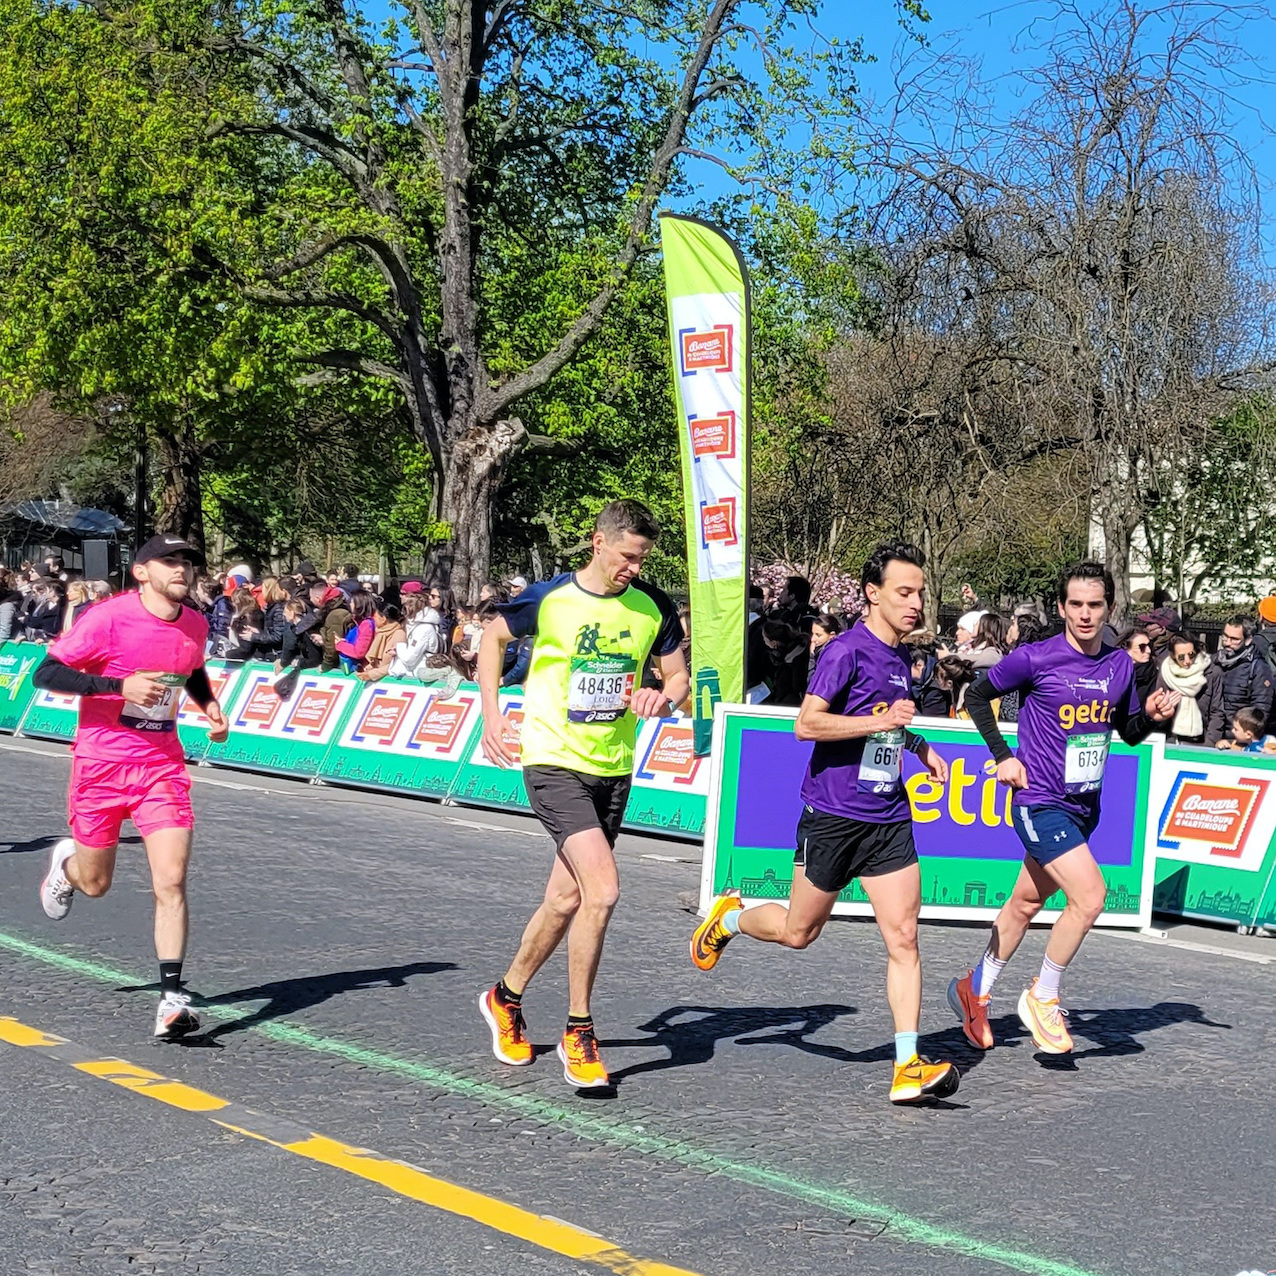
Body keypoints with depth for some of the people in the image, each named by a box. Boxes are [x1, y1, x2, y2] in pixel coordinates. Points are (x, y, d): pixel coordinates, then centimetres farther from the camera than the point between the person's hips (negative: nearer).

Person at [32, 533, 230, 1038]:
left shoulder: (195, 625, 4)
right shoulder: (109, 617, -14)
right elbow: (46, 674, -16)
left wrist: (209, 704, 5)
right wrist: (120, 685, -25)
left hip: (162, 765, 3)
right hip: (101, 764, -3)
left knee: (171, 883, -12)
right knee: (94, 883, 13)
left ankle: (172, 998, -9)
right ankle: (66, 860, 50)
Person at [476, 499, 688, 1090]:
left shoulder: (653, 606, 0)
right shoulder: (548, 598, -9)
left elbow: (679, 674, 10)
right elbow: (493, 637, 9)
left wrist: (662, 697, -14)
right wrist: (491, 715, 2)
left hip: (613, 769, 5)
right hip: (554, 762, -5)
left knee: (568, 898, 12)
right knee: (603, 889, -19)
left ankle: (506, 996, 37)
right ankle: (577, 1034, -4)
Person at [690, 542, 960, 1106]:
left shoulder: (900, 655, 13)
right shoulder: (846, 649, -13)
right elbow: (807, 723, -21)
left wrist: (920, 746, 16)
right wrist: (882, 721, -23)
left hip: (888, 818, 6)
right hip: (833, 813, -6)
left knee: (903, 936, -5)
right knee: (798, 931, 9)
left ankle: (908, 1067, -5)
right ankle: (729, 917, 40)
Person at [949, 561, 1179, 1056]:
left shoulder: (1120, 665, 4)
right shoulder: (1036, 659, -12)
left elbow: (1128, 731, 16)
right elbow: (977, 695, 0)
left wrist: (1151, 714, -5)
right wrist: (1002, 756, -5)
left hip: (1084, 807, 6)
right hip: (1039, 802, -6)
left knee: (1026, 903, 16)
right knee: (1089, 894, -19)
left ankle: (974, 989, 34)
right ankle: (1042, 997, 0)